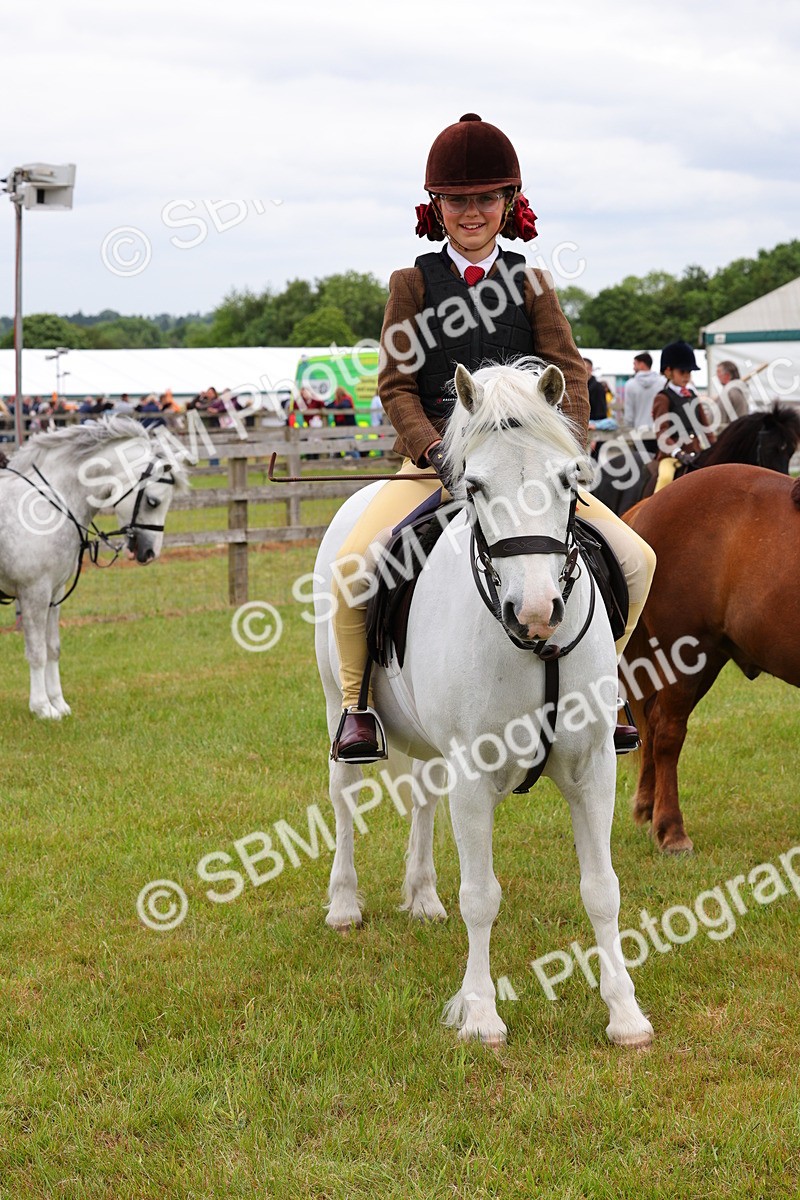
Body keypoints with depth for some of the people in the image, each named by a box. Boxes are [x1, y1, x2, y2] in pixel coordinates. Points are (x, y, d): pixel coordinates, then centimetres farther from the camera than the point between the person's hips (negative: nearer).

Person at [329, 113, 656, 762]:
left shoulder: (531, 284, 10)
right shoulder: (413, 283, 5)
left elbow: (569, 371, 2)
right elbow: (396, 385, -1)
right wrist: (436, 450, -19)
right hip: (435, 460, -2)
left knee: (636, 558, -9)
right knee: (351, 564, -26)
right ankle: (358, 706, -5)